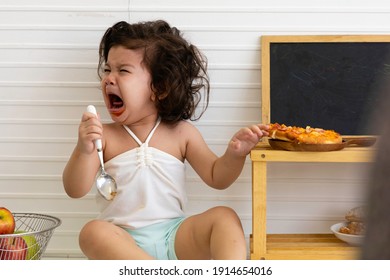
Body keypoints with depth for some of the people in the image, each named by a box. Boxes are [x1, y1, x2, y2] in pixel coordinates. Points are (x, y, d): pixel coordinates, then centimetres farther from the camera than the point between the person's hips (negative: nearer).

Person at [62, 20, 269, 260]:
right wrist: (84, 150, -22)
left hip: (175, 238, 2)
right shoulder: (104, 136, 5)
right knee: (93, 232, -32)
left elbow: (216, 178, 10)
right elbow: (75, 190, -3)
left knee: (224, 217, -21)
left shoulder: (181, 132, 8)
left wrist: (234, 154, -12)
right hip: (124, 241, -1)